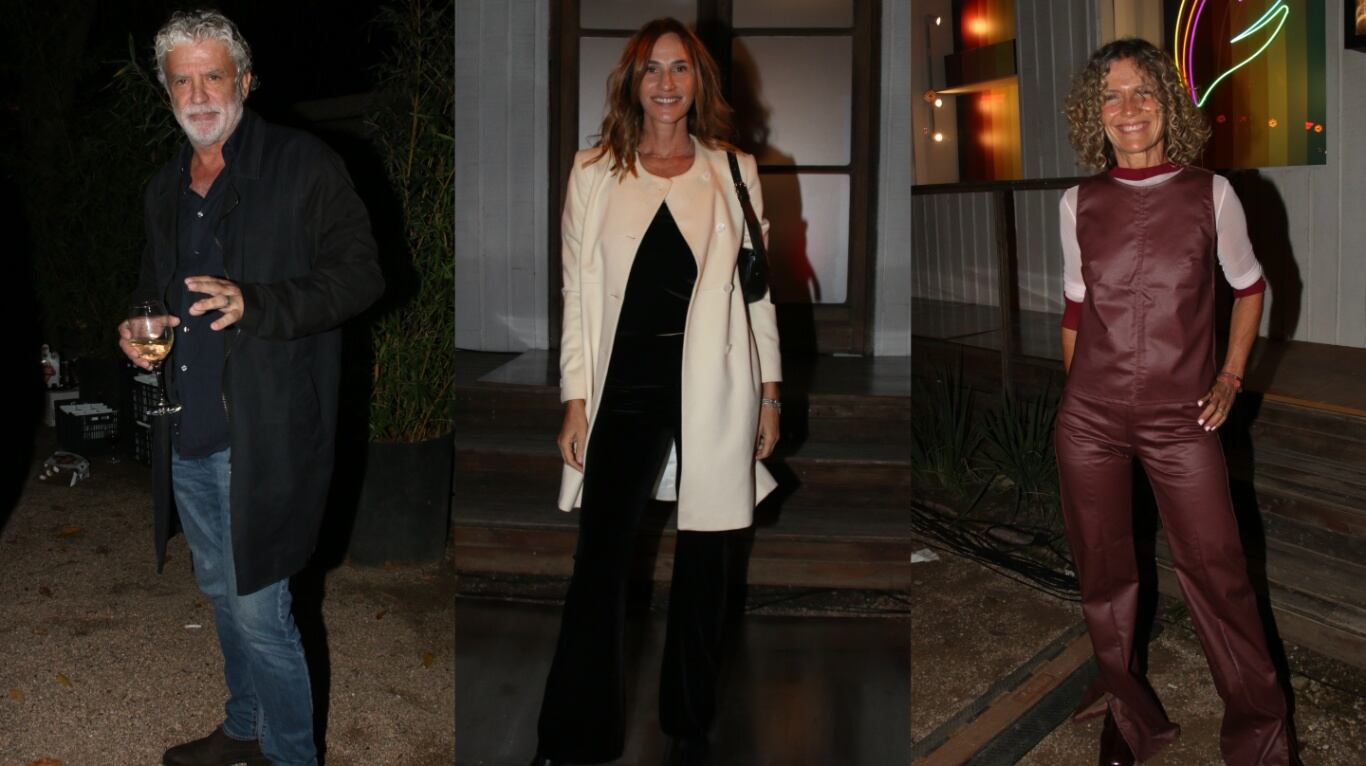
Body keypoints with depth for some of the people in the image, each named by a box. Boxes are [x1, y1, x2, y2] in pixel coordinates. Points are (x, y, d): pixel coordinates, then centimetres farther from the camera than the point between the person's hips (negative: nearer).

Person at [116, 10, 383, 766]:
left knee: (259, 610, -4)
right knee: (221, 593, 20)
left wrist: (255, 304, -25)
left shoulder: (303, 166, -7)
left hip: (262, 436, -7)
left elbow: (360, 273, -12)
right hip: (186, 434, 7)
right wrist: (136, 327, 4)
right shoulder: (166, 188, 15)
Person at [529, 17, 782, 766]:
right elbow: (577, 293, 4)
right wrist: (575, 400, -1)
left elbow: (759, 287, 9)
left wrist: (769, 393, 5)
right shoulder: (593, 172, 5)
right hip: (627, 388, 0)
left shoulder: (735, 172, 7)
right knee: (598, 558, -1)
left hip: (712, 393, 1)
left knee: (702, 561, 10)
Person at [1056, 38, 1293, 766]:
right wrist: (1074, 396, 11)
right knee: (1103, 572, 10)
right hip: (1090, 419, 2)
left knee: (1217, 574, 0)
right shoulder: (1080, 203, 0)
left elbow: (1248, 287, 9)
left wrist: (1230, 379, 2)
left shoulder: (1210, 194, -4)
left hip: (1181, 421, -2)